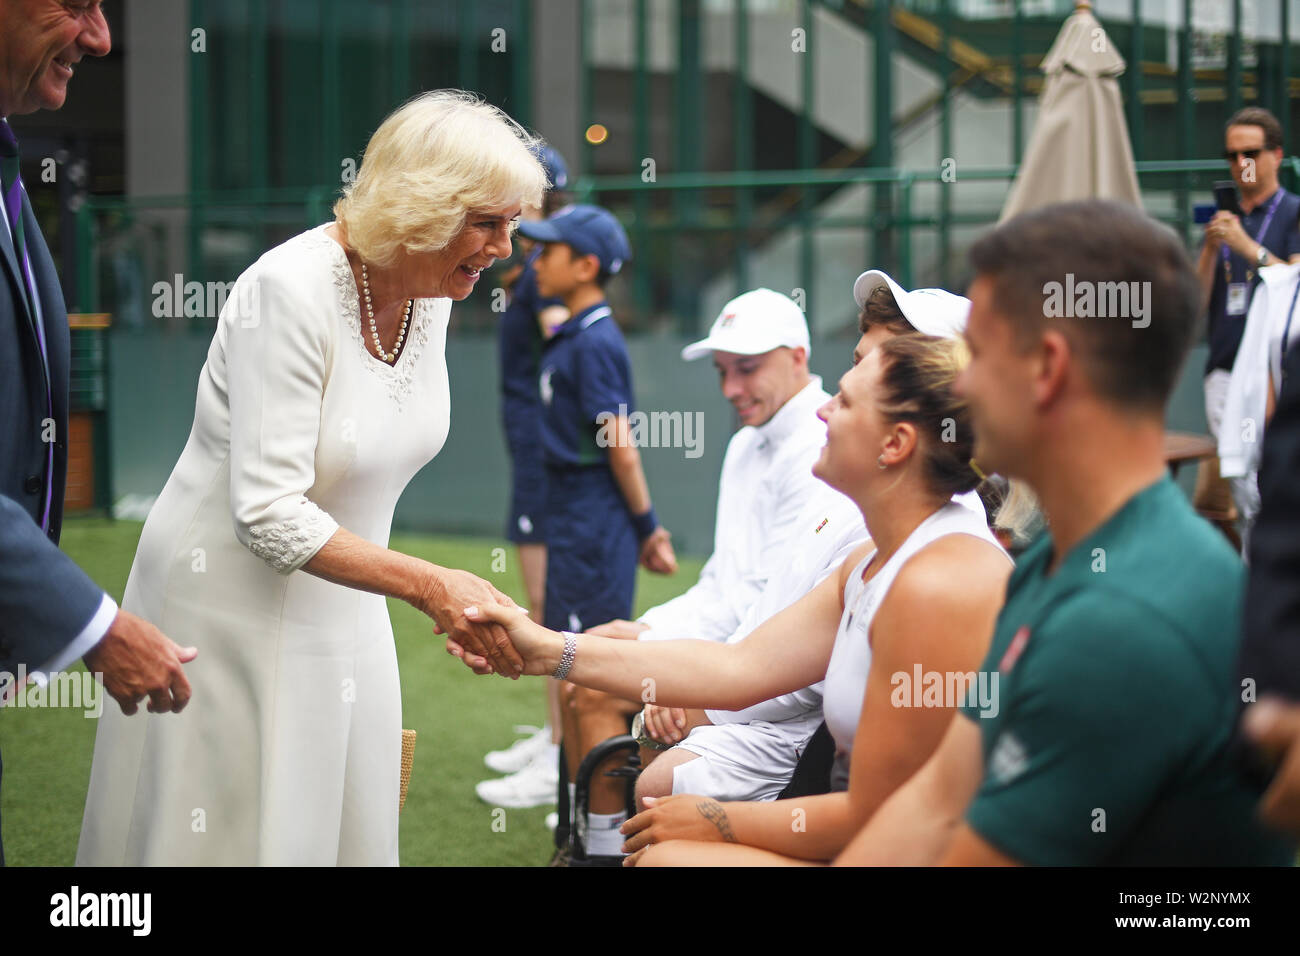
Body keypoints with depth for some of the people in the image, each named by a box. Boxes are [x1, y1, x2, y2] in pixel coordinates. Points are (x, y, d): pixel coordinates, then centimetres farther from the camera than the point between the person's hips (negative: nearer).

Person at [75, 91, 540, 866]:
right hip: (236, 615, -7)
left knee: (347, 828, 10)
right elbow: (269, 516, -28)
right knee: (231, 835, -1)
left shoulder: (432, 294, -1)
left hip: (343, 619, 7)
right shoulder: (289, 291, -24)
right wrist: (429, 586, -31)